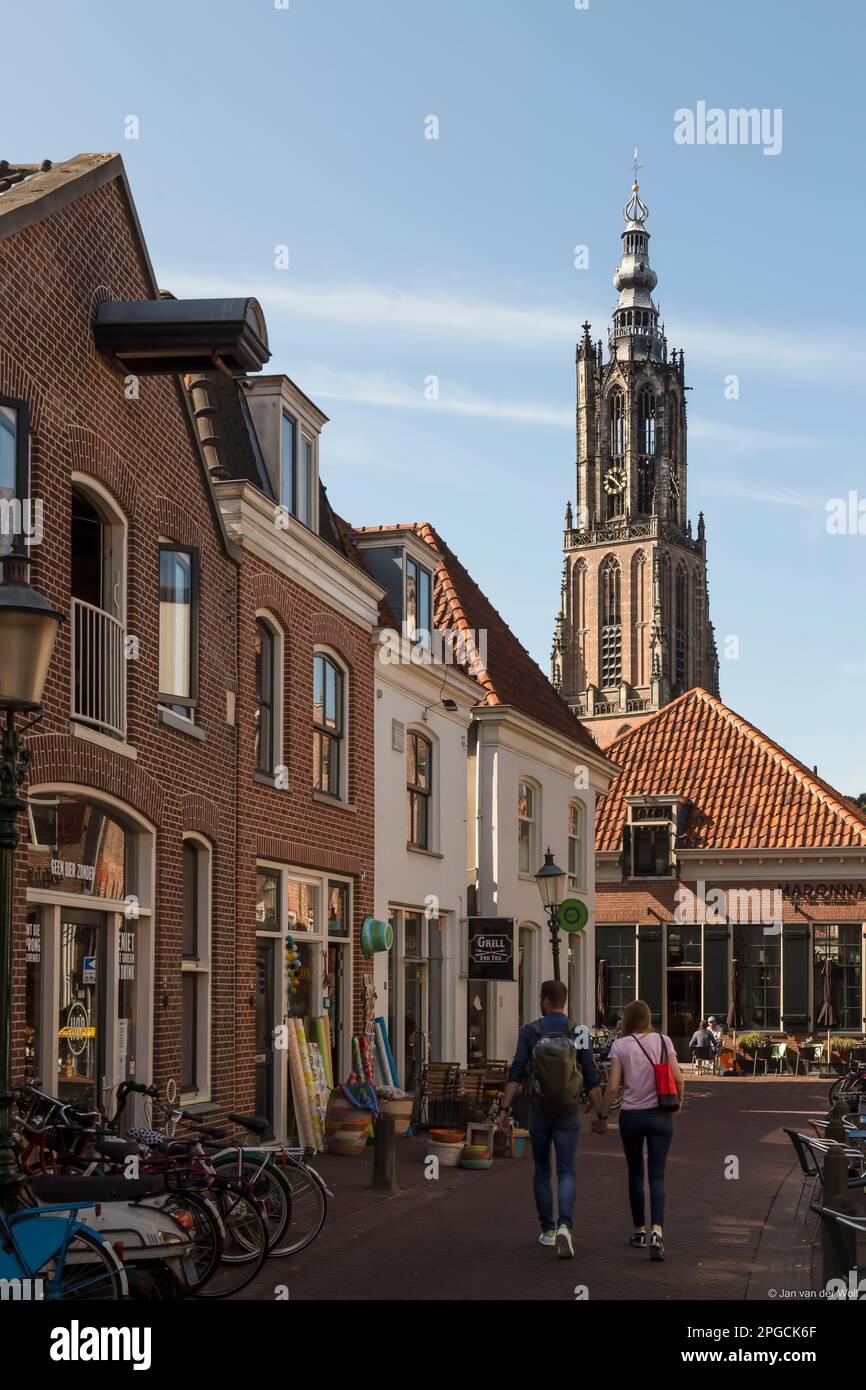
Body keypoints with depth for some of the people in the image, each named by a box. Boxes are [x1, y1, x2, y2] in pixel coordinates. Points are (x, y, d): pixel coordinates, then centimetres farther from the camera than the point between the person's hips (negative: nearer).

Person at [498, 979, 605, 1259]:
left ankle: (547, 1230, 23)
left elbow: (515, 1073, -12)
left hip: (539, 1112, 0)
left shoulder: (529, 1032, -6)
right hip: (568, 1113, 0)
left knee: (541, 1172, 17)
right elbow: (592, 1079, -3)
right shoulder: (578, 1034, -4)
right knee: (566, 1173, 1)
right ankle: (564, 1227, -21)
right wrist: (600, 1115, 4)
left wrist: (504, 1109, -10)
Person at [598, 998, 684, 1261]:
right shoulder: (663, 1041, -1)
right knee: (657, 1175, 0)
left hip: (631, 1115, -1)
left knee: (635, 1174, 15)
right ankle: (657, 1231, -19)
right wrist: (678, 1102, 15)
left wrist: (603, 1114, 2)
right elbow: (678, 1078, -3)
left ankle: (640, 1231, 22)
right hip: (659, 1115, 1)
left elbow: (613, 1086, -9)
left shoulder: (620, 1046, -5)